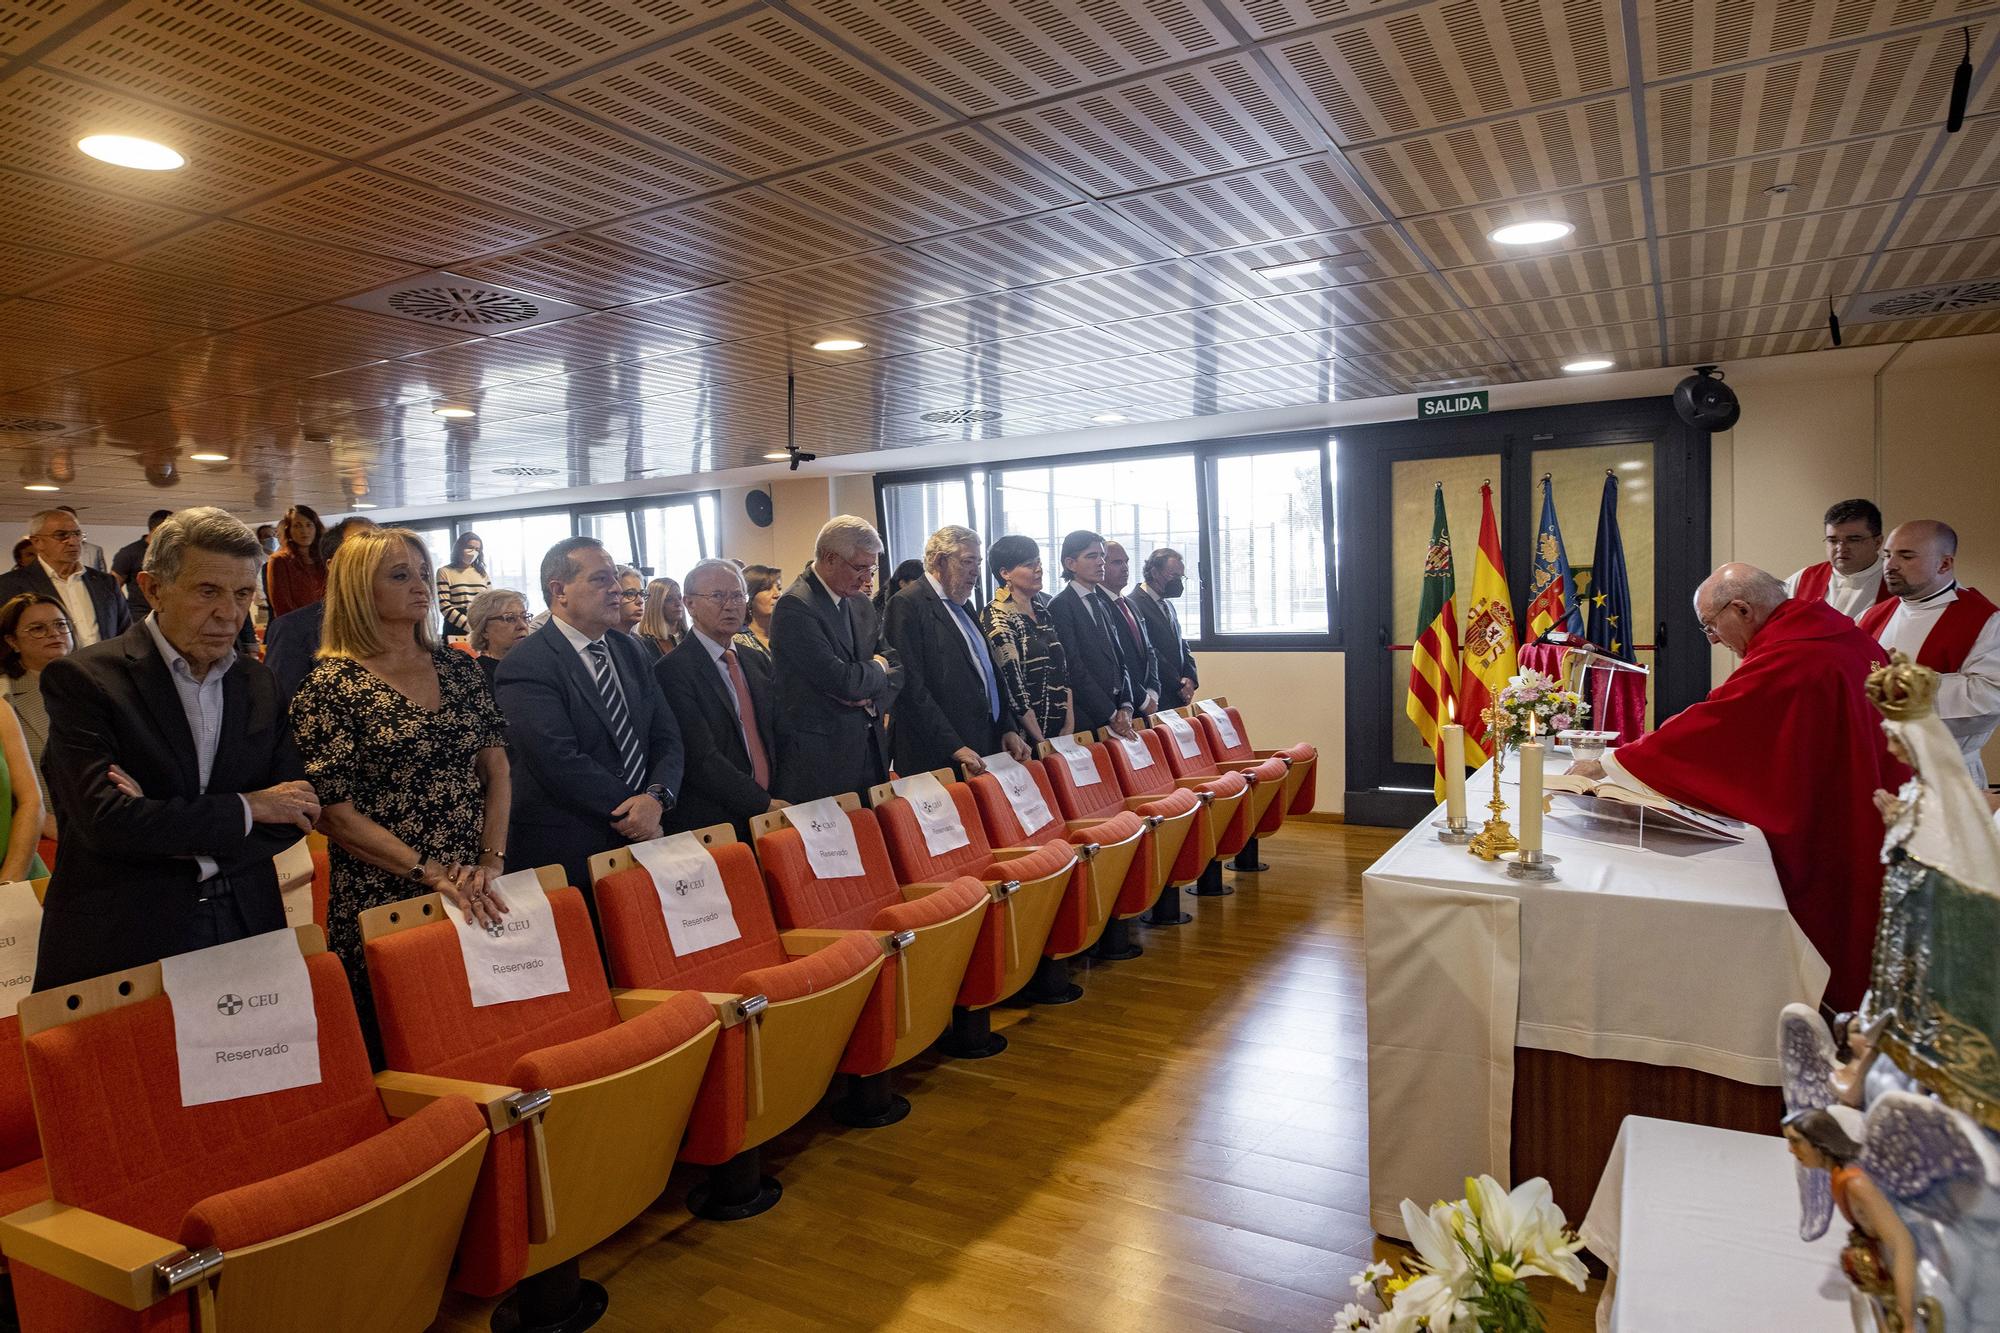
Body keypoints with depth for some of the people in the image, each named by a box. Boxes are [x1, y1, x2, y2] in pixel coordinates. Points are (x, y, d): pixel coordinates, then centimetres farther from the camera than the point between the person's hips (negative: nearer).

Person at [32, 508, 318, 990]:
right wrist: (247, 807, -12)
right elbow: (103, 819, -20)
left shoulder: (259, 683, 5)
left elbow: (292, 816, 2)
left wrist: (166, 827, -12)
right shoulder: (82, 678, -8)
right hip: (121, 940, -4)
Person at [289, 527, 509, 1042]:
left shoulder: (458, 668, 7)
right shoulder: (329, 687, -7)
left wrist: (491, 860, -7)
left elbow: (496, 769, 6)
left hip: (476, 896, 4)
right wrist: (431, 873, -16)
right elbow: (334, 812, -11)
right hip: (382, 902, -4)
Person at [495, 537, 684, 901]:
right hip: (566, 858, -6)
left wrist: (657, 798, -13)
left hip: (640, 843, 6)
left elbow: (666, 737, 6)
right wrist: (635, 811, -15)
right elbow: (560, 762, -21)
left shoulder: (631, 652, 9)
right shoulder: (524, 666, -13)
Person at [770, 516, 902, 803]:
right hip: (820, 755, -7)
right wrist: (877, 669, -2)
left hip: (871, 746, 7)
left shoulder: (860, 602, 11)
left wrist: (874, 697, -8)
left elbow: (895, 663, 13)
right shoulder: (795, 607, -16)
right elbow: (842, 681, -22)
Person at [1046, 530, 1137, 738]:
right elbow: (1074, 668, -14)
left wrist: (1126, 706, -1)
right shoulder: (1060, 605, -8)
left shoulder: (1104, 604, 17)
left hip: (1115, 710, 7)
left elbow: (1119, 659, 14)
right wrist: (1111, 714, -14)